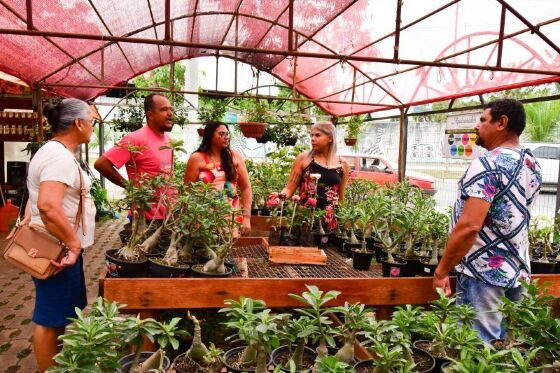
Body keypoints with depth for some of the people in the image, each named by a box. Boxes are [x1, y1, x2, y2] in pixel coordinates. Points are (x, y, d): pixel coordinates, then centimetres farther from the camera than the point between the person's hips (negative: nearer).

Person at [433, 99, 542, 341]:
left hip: (484, 272, -9)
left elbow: (468, 226, -26)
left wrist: (441, 271, -19)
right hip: (517, 271, 9)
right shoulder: (532, 164, 9)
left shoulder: (488, 164, -19)